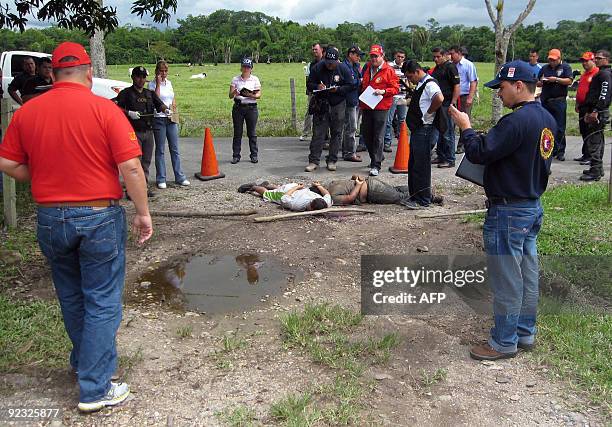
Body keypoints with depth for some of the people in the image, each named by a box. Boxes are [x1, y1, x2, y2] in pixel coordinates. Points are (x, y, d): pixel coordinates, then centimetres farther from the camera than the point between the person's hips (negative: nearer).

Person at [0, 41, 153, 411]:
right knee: (102, 302, 6)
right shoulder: (105, 109, -11)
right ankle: (95, 389, 10)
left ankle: (84, 361, 41)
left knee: (71, 298, 22)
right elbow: (130, 166, -15)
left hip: (50, 218, 5)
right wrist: (143, 213, -7)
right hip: (99, 217, -4)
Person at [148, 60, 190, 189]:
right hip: (159, 119, -5)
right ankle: (161, 179, 7)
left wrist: (174, 110, 6)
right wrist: (158, 83, -14)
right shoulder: (152, 84, -3)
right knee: (160, 150, 1)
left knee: (175, 149, 6)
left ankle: (179, 177, 10)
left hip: (171, 119, 5)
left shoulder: (169, 83, 14)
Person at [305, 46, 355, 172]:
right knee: (318, 133, -2)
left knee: (336, 133, 5)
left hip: (338, 105, 0)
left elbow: (351, 85, -2)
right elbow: (309, 84, 4)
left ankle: (332, 161, 15)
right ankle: (313, 161, 3)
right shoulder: (317, 68, -2)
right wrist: (317, 86, -18)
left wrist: (338, 89, -18)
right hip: (321, 104, 0)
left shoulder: (343, 69, -4)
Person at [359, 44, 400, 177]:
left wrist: (383, 91, -20)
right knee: (366, 134, 12)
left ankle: (376, 165, -3)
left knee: (378, 137, -5)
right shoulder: (367, 68, 14)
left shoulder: (389, 70, -5)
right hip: (366, 106, 7)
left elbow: (396, 88, -6)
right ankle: (375, 157, 31)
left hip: (381, 107, -7)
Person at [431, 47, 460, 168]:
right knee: (439, 132, 14)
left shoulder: (450, 67, -9)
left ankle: (450, 160, 2)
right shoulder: (436, 68, 17)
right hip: (437, 104, 9)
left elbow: (457, 86, -15)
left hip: (447, 105, -9)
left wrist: (452, 104, -20)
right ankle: (440, 156, 23)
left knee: (448, 134, -4)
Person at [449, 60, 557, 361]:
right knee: (527, 274, 17)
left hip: (508, 212, -10)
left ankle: (504, 342, 14)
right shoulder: (547, 120, 8)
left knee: (506, 279, 2)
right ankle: (525, 333, 30)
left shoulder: (516, 121, -23)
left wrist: (465, 127, -8)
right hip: (533, 206, 10)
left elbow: (479, 154, -23)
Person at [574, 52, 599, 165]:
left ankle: (590, 157, -3)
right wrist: (577, 104, 21)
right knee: (583, 132, 13)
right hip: (582, 107, 9)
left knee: (590, 132, -7)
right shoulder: (584, 74, 19)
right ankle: (585, 155, 22)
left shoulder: (597, 73, -11)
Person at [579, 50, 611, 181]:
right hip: (595, 112, 11)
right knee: (598, 141, 16)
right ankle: (598, 169, 25)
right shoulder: (600, 73, 21)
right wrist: (588, 112, 21)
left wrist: (596, 111, -27)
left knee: (594, 142, -11)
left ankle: (595, 172, -10)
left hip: (599, 113, -11)